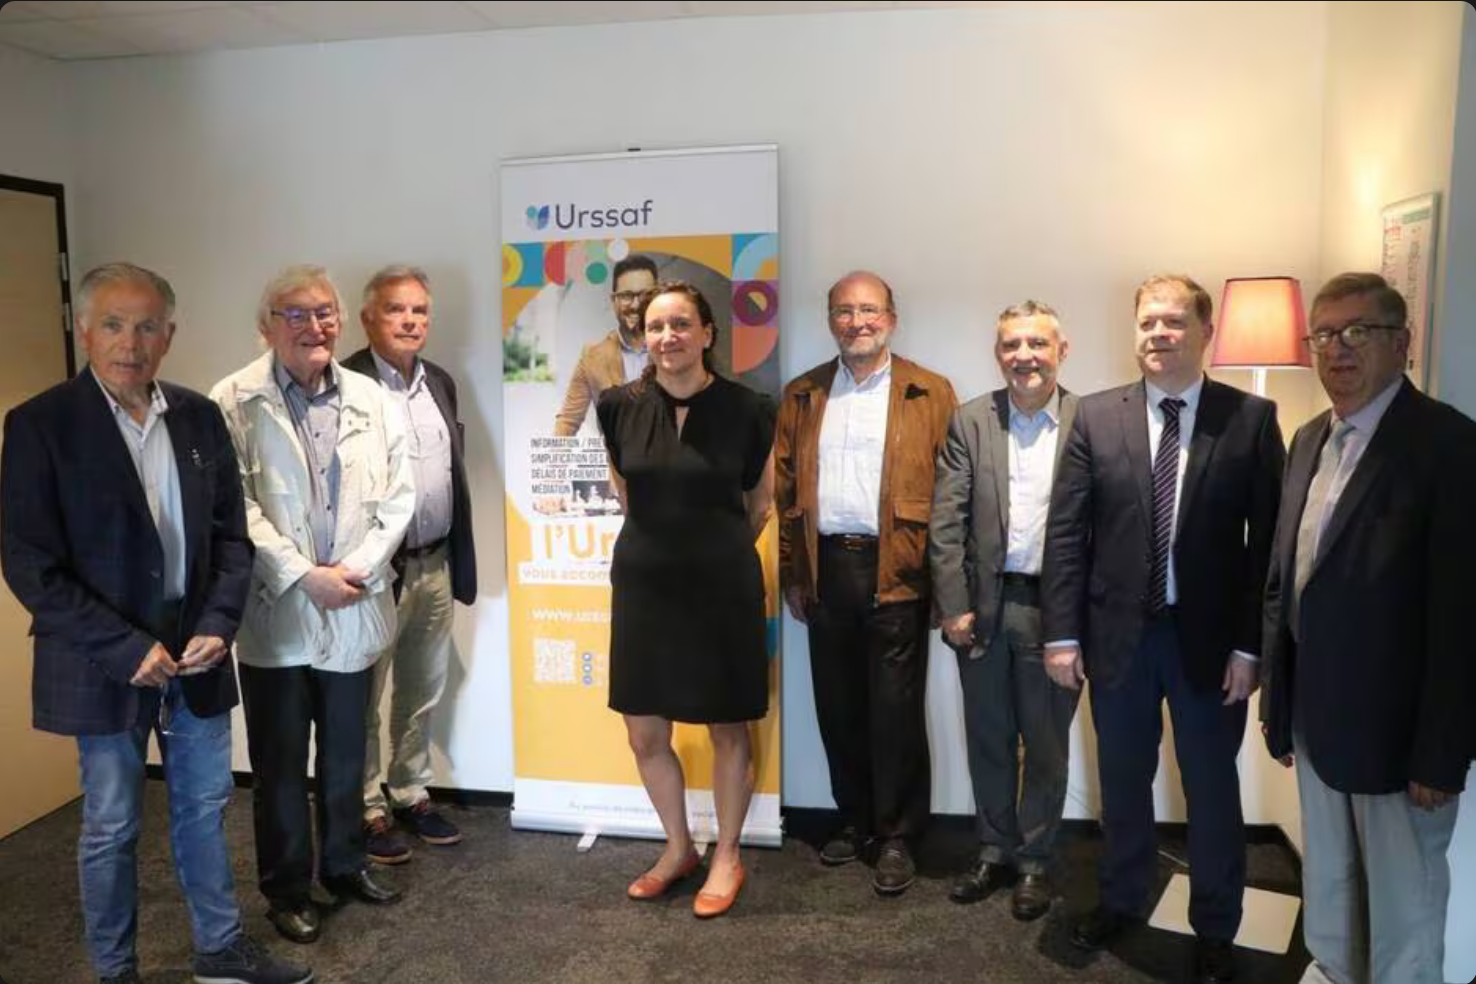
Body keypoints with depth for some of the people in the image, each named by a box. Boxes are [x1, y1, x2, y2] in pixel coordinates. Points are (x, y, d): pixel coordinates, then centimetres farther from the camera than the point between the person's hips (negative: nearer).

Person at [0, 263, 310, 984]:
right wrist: (126, 649, -17)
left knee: (204, 809, 17)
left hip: (195, 654, 4)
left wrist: (218, 626, -8)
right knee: (111, 829, 12)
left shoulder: (199, 417, 2)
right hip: (105, 666, -4)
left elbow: (230, 535, 6)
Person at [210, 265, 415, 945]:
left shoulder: (372, 399, 5)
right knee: (279, 762, 9)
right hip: (275, 612, -3)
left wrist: (358, 568, -10)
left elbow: (398, 495, 1)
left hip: (354, 609, 3)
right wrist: (304, 575, -16)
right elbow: (235, 507, -12)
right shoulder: (234, 402, -6)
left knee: (346, 754, 16)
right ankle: (287, 889, 26)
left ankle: (345, 865, 35)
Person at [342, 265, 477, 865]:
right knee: (362, 698, 8)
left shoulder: (439, 382, 10)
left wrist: (458, 559, 13)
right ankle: (368, 809, 23)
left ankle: (411, 794, 34)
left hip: (435, 565, 7)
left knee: (423, 693, 18)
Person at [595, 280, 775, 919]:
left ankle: (727, 857, 30)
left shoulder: (746, 410, -10)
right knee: (644, 735, 10)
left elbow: (761, 503, 6)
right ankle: (678, 848, 34)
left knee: (727, 728, 10)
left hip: (722, 586, -3)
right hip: (643, 584, 3)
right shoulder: (619, 405, -4)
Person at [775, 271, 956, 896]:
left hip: (896, 573, -3)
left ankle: (897, 838, 18)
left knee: (895, 710, 3)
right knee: (838, 706, 12)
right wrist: (793, 574, 6)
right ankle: (855, 822, 29)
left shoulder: (931, 394, 1)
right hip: (827, 568, 4)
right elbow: (785, 490, 10)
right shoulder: (802, 396, 10)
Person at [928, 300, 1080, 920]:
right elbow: (945, 522, 0)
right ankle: (995, 851, 32)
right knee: (988, 740, 14)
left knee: (1047, 745, 11)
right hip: (983, 605, 2)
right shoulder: (970, 421, 3)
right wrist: (954, 607, -5)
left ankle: (1035, 861, 28)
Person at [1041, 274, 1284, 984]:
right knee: (1122, 781, 17)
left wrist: (1251, 644, -9)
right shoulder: (1096, 416, 0)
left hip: (1209, 637, -1)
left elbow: (1268, 541, -5)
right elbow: (1066, 531, -2)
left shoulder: (1251, 418, -4)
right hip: (1119, 633, 1)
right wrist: (1062, 633, -7)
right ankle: (1121, 900, 39)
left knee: (1212, 788, 14)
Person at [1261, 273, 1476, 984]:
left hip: (1395, 727, -6)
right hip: (1316, 715, 7)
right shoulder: (1308, 441, 7)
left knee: (1404, 899, 11)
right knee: (1325, 876, 22)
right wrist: (1277, 698, 11)